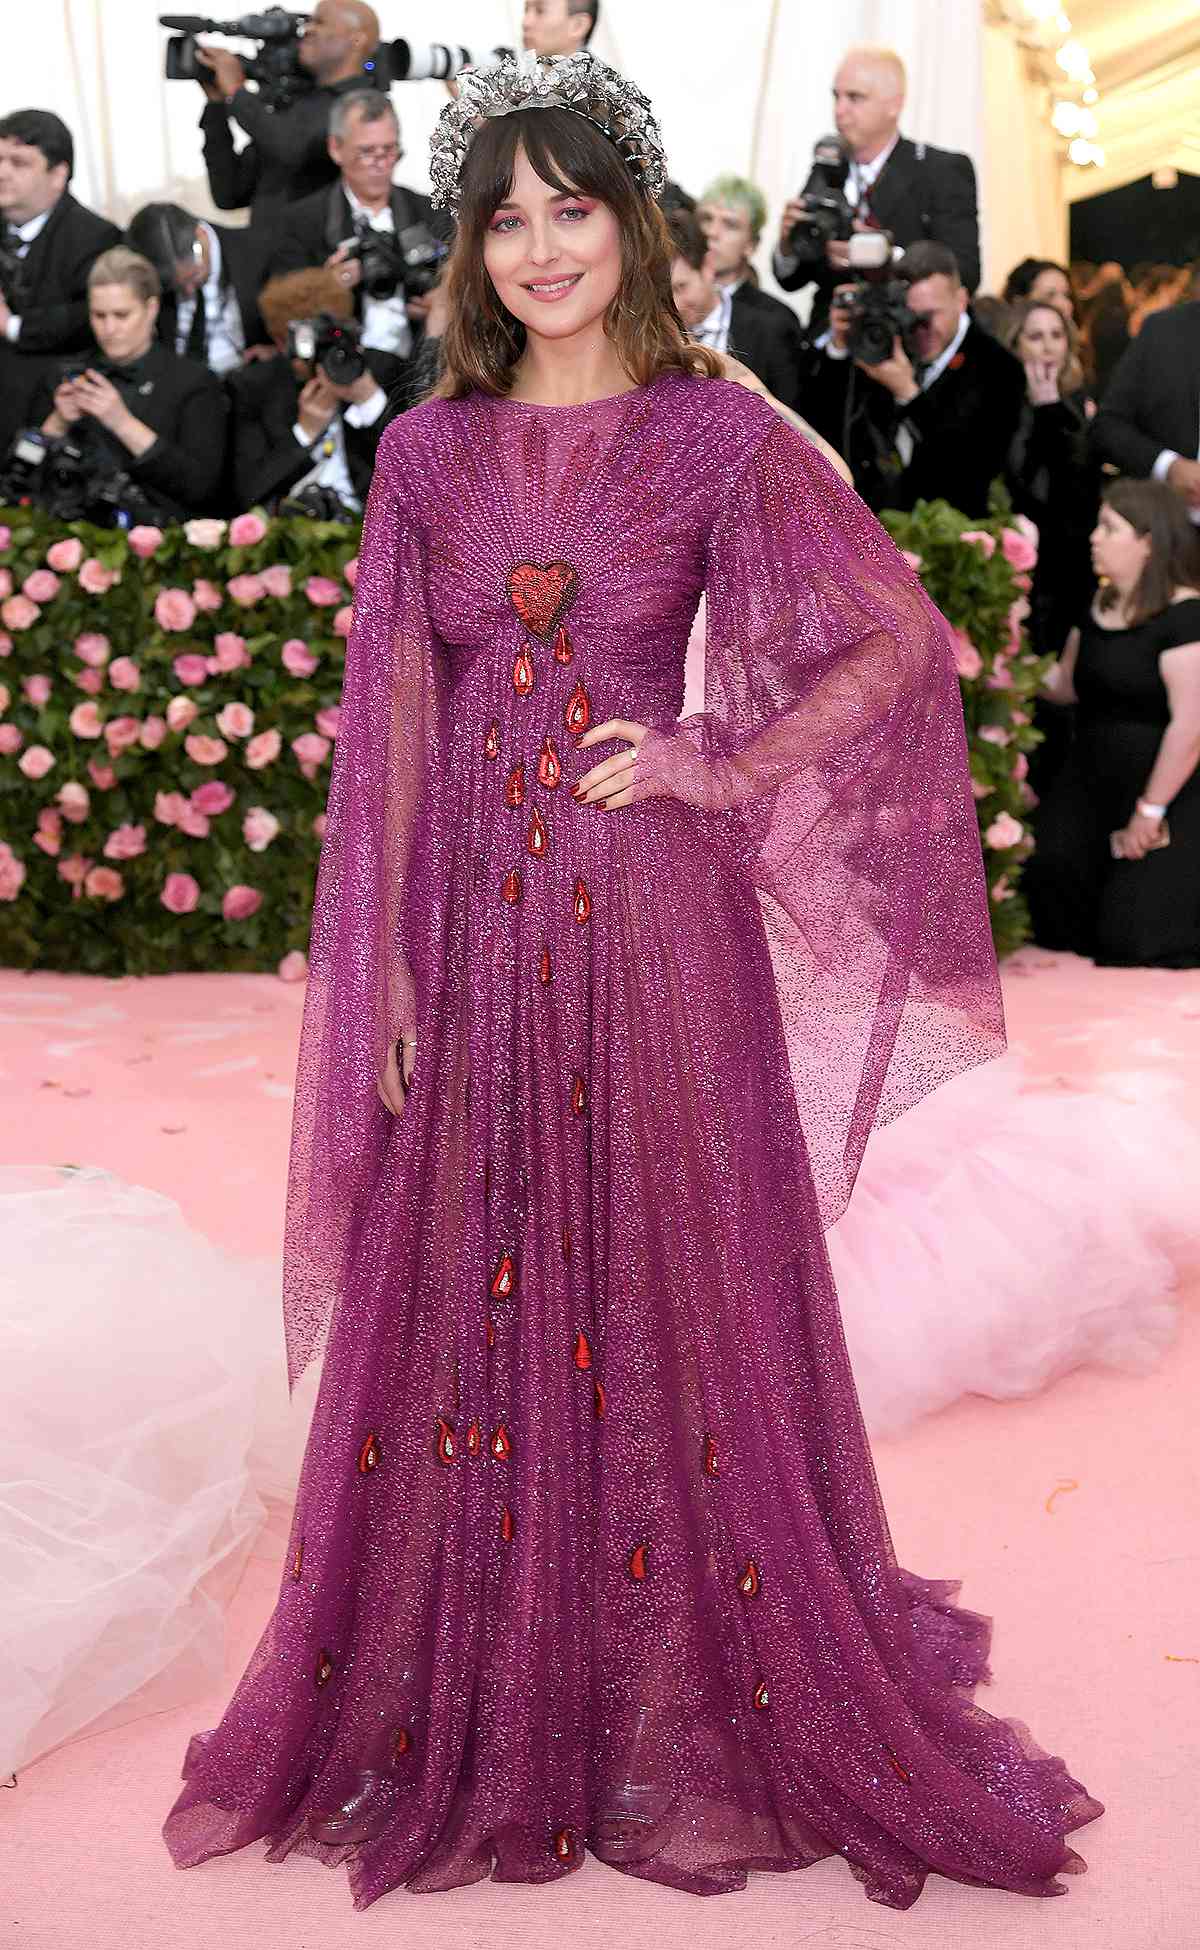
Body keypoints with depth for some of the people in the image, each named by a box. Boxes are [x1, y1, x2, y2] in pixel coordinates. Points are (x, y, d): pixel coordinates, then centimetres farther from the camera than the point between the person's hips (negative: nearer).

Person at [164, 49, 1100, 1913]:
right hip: (472, 923, 3)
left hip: (653, 922, -3)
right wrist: (387, 966, 1)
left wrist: (727, 771, -7)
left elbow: (904, 641, 1)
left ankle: (698, 1713, 23)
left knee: (670, 1309, 4)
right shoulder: (425, 451, 8)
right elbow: (394, 720, 7)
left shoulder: (719, 432, 0)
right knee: (468, 1311, 9)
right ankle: (480, 1709, 27)